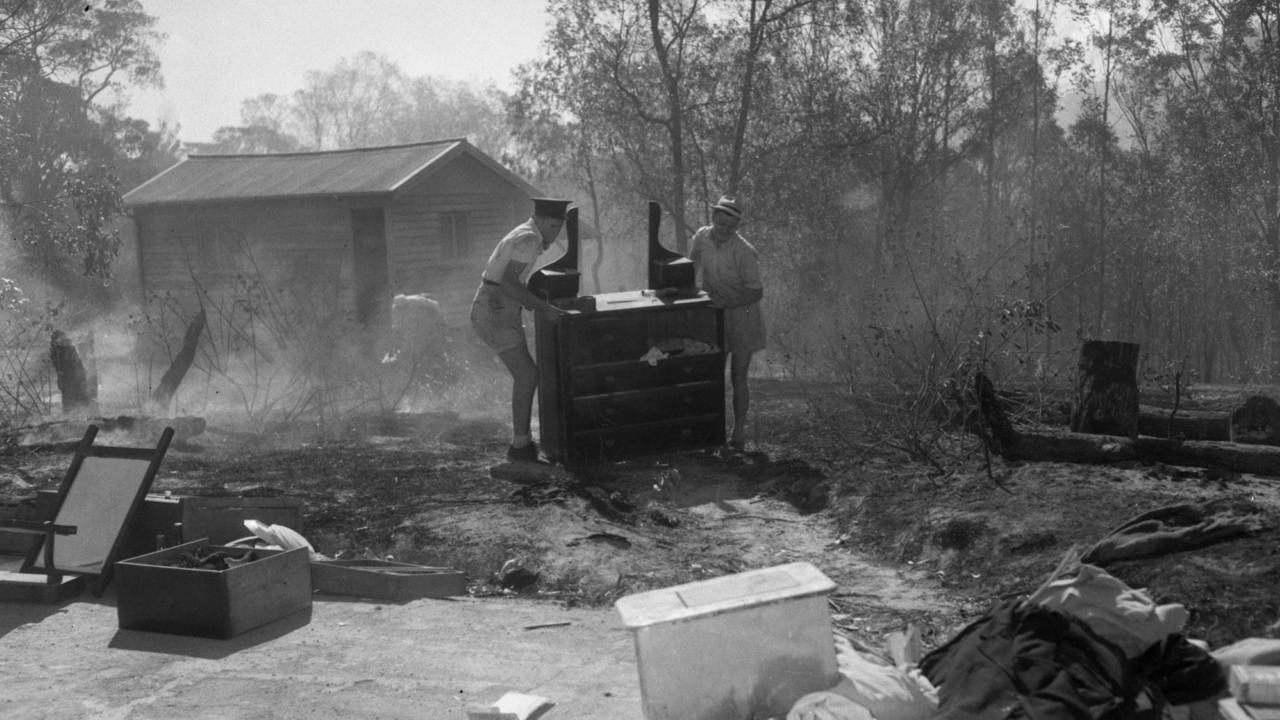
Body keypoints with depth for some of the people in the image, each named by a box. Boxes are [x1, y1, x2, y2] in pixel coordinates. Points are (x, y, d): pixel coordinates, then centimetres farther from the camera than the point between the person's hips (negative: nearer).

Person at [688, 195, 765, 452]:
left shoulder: (744, 252, -24)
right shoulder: (702, 237, -7)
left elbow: (757, 292, -20)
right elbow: (691, 266, 11)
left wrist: (728, 302, -30)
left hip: (742, 317, -5)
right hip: (716, 317, 5)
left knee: (738, 378, 3)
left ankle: (739, 433, 15)